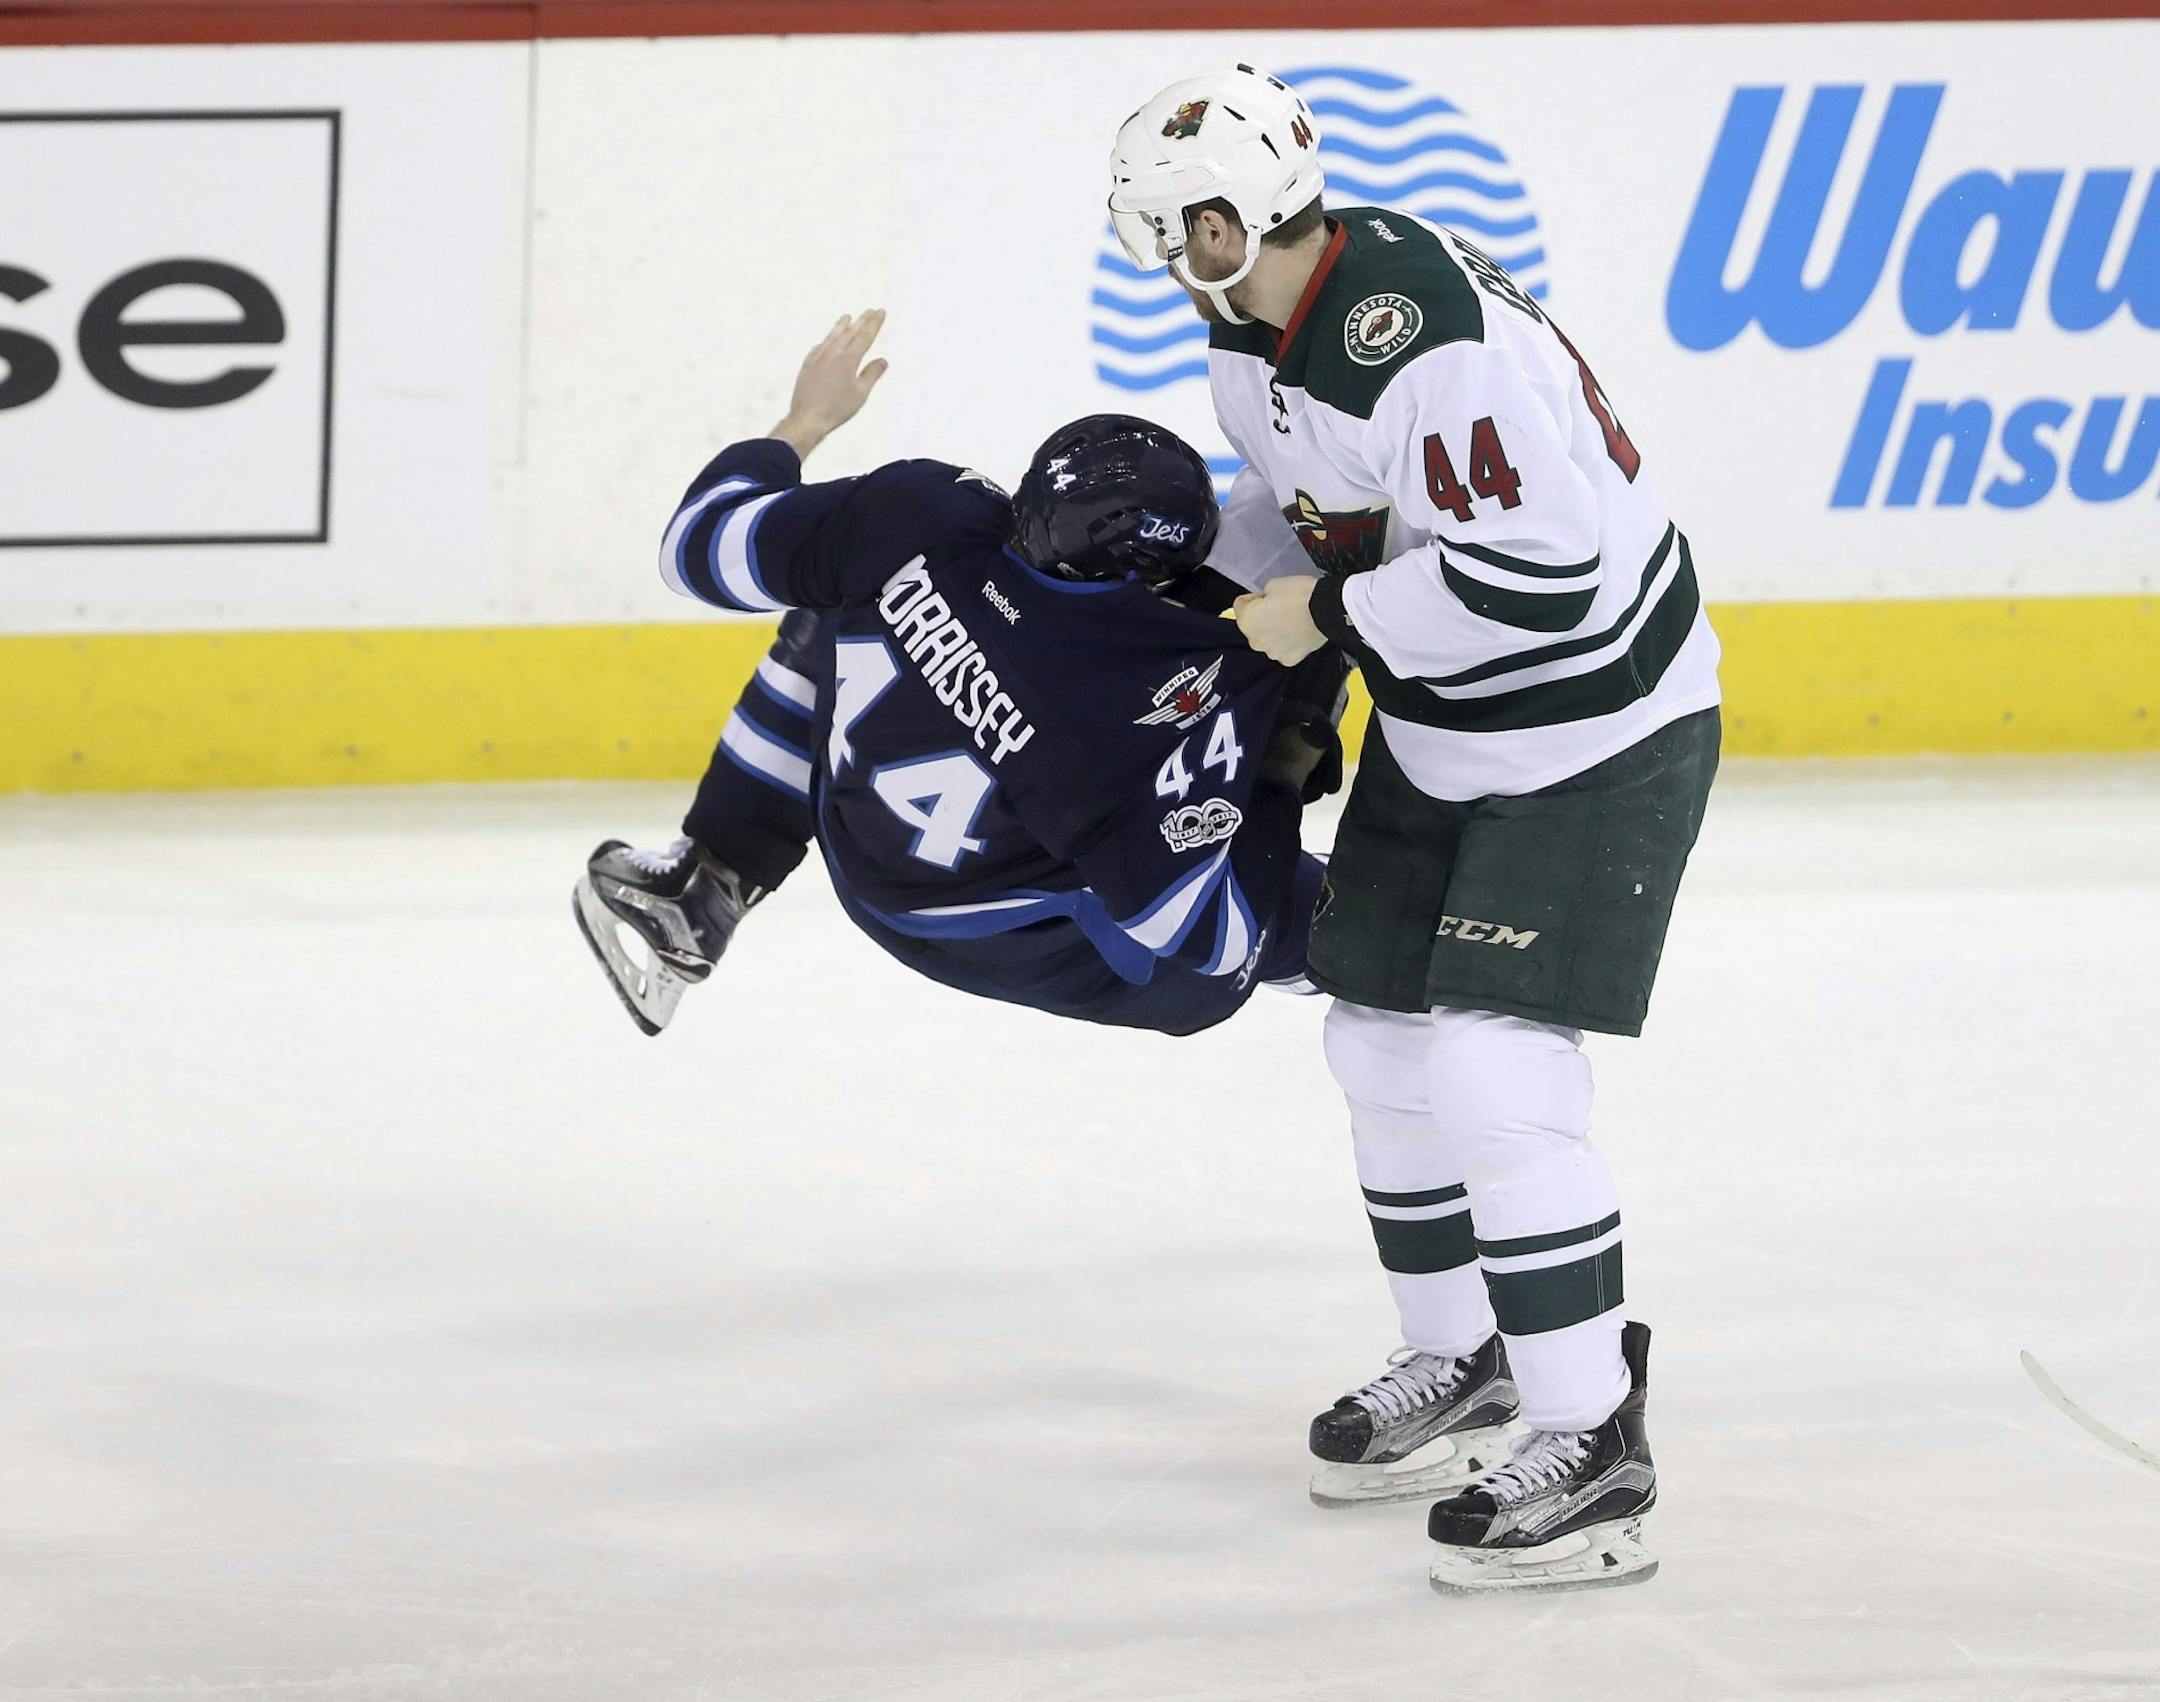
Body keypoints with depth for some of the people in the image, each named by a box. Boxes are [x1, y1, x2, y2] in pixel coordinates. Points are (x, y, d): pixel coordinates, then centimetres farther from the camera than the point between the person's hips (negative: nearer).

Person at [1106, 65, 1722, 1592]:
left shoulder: (1431, 344, -32)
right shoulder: (1255, 337, -1)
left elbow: (1543, 570, -34)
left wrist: (1331, 612, -25)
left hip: (1597, 738, -10)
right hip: (1437, 737, 10)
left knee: (1494, 1070, -16)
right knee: (1381, 1043, 16)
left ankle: (1593, 1446, -9)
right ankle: (1462, 1354, 36)